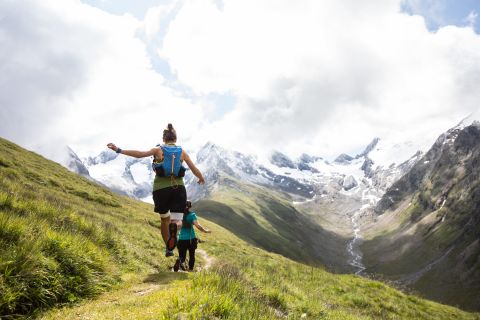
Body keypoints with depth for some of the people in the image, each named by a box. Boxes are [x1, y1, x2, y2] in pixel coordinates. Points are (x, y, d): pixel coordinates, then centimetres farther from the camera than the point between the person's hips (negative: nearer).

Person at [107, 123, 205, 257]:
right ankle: (173, 227, -38)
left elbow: (140, 154, -13)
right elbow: (195, 169, 9)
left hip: (160, 188, 0)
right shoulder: (182, 152, 7)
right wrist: (201, 179, 29)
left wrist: (119, 150, -12)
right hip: (178, 188, 0)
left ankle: (168, 248, 28)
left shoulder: (158, 150, 2)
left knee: (164, 219, 21)